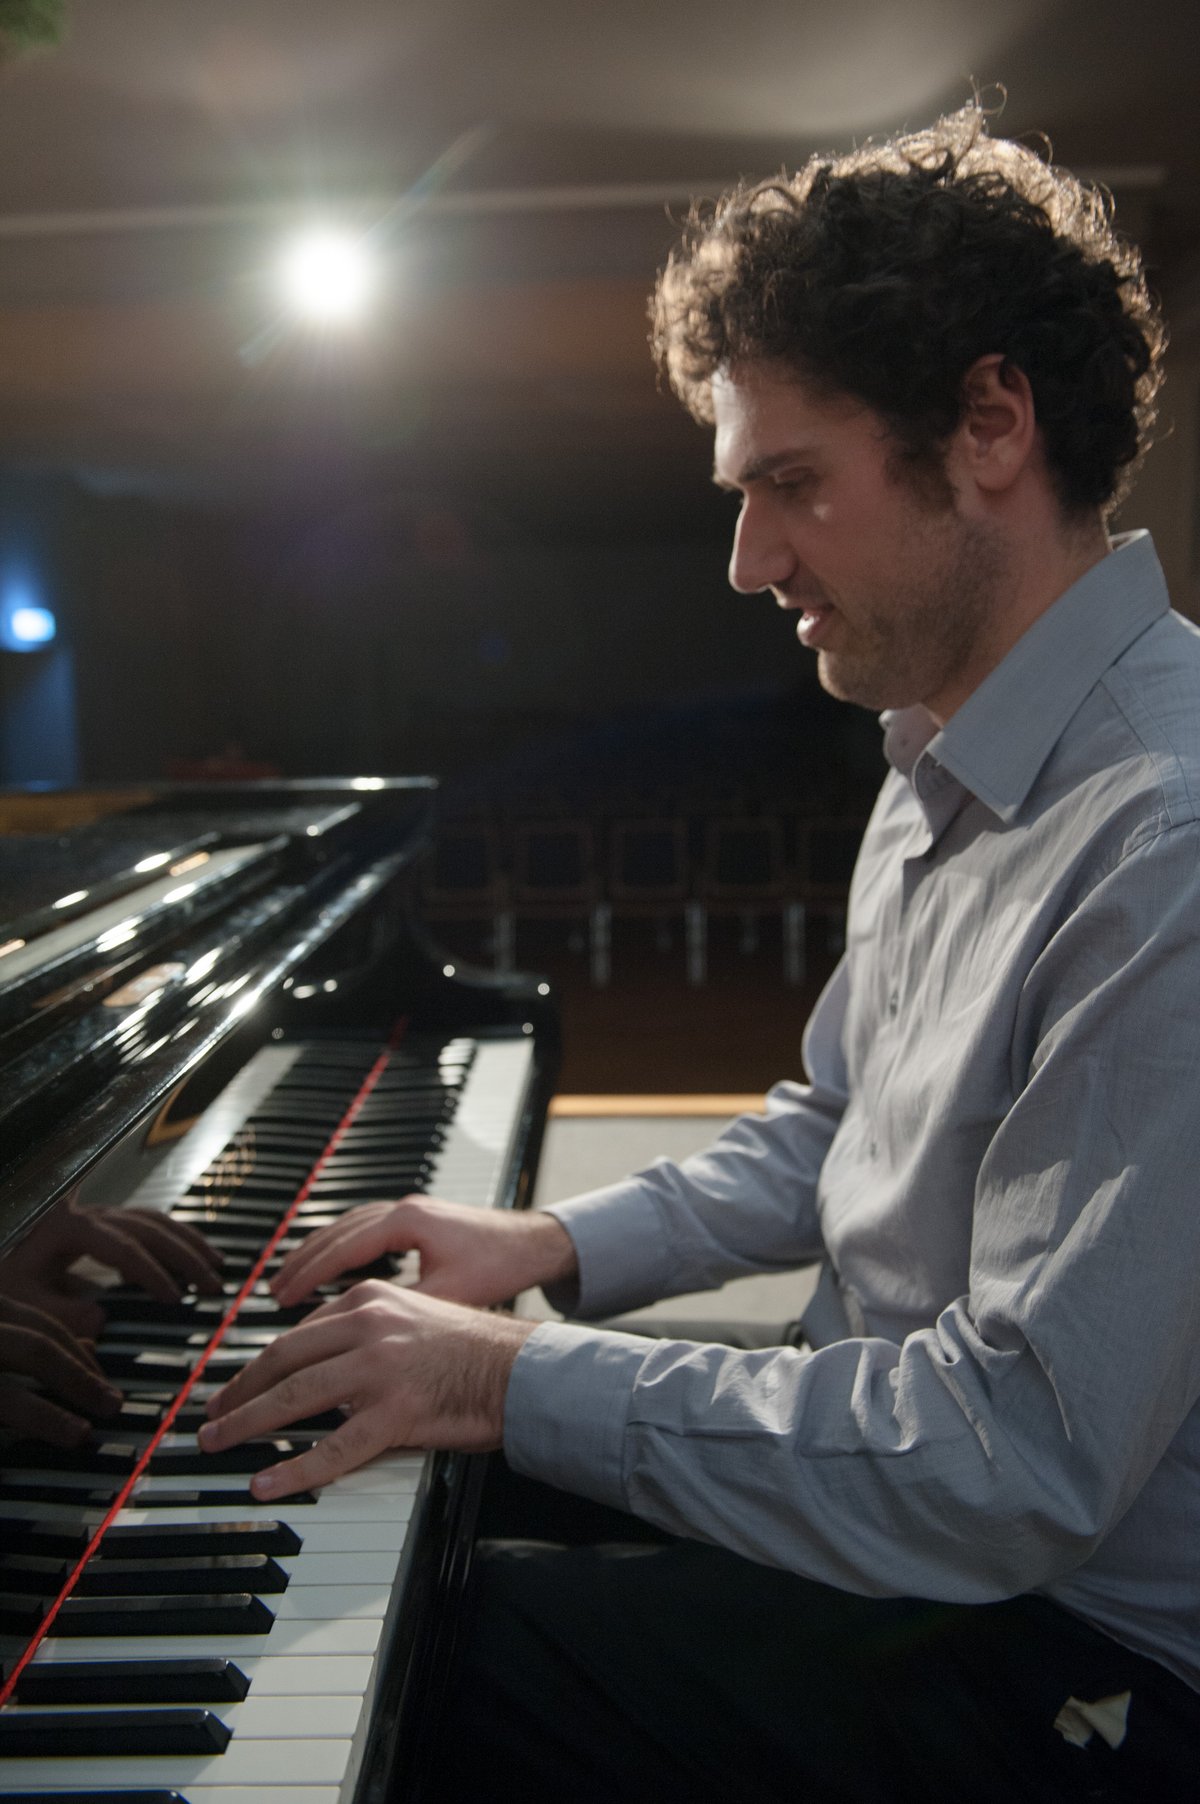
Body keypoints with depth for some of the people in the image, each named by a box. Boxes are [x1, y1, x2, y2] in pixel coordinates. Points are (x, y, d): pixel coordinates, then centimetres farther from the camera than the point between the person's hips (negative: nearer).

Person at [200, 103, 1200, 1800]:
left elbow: (1016, 1470, -30)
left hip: (1063, 1650, -8)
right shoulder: (950, 765, 4)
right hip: (913, 1476, 8)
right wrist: (560, 1247, 3)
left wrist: (521, 1380, -24)